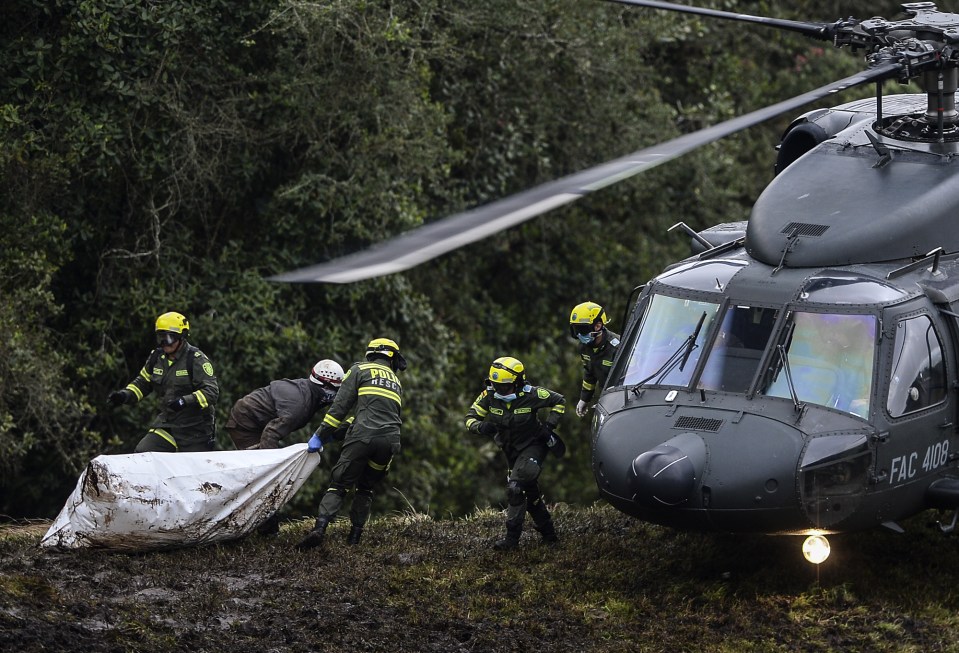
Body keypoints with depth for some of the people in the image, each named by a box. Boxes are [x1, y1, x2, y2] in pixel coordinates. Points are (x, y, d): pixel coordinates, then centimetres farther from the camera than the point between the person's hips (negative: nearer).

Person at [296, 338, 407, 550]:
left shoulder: (359, 370, 12)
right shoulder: (396, 381, 28)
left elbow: (340, 406, 3)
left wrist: (321, 435, 3)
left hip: (363, 436, -4)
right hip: (390, 440, 4)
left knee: (338, 485, -3)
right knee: (365, 489, 21)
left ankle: (319, 528, -23)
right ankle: (355, 536, 11)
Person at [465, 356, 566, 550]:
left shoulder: (530, 394, -23)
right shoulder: (489, 396, -14)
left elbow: (559, 401, -8)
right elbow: (470, 417, -11)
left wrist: (549, 425, -18)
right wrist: (480, 426, -33)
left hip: (533, 446, -6)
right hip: (512, 451, 6)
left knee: (514, 488, -22)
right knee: (530, 492, 17)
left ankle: (512, 538, -16)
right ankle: (548, 534, 34)